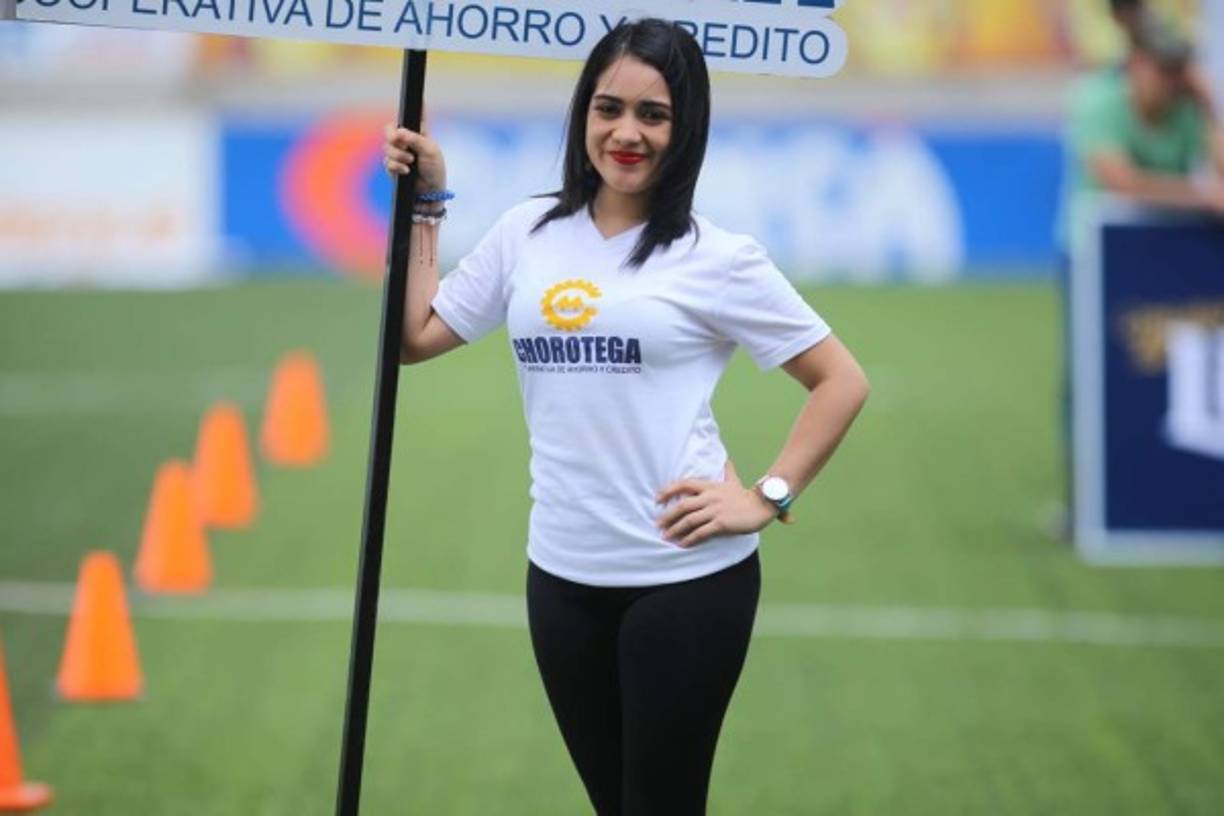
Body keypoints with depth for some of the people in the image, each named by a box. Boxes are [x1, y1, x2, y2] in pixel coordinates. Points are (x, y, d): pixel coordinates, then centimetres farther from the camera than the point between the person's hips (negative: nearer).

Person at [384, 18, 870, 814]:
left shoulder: (716, 258, -6)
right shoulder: (529, 232, 7)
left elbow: (842, 381, -3)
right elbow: (417, 336, 12)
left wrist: (768, 499, -10)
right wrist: (425, 202, 9)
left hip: (687, 578, -5)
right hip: (562, 575, 5)